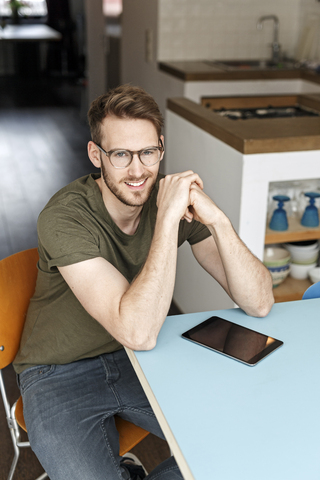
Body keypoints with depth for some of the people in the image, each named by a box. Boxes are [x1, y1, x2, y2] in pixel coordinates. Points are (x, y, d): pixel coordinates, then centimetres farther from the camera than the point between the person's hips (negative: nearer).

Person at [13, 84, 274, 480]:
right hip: (60, 374, -3)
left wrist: (217, 219, -31)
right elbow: (138, 332, -34)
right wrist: (168, 219, -35)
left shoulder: (176, 197, -11)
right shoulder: (64, 217, -25)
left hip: (140, 362, 4)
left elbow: (259, 304, -17)